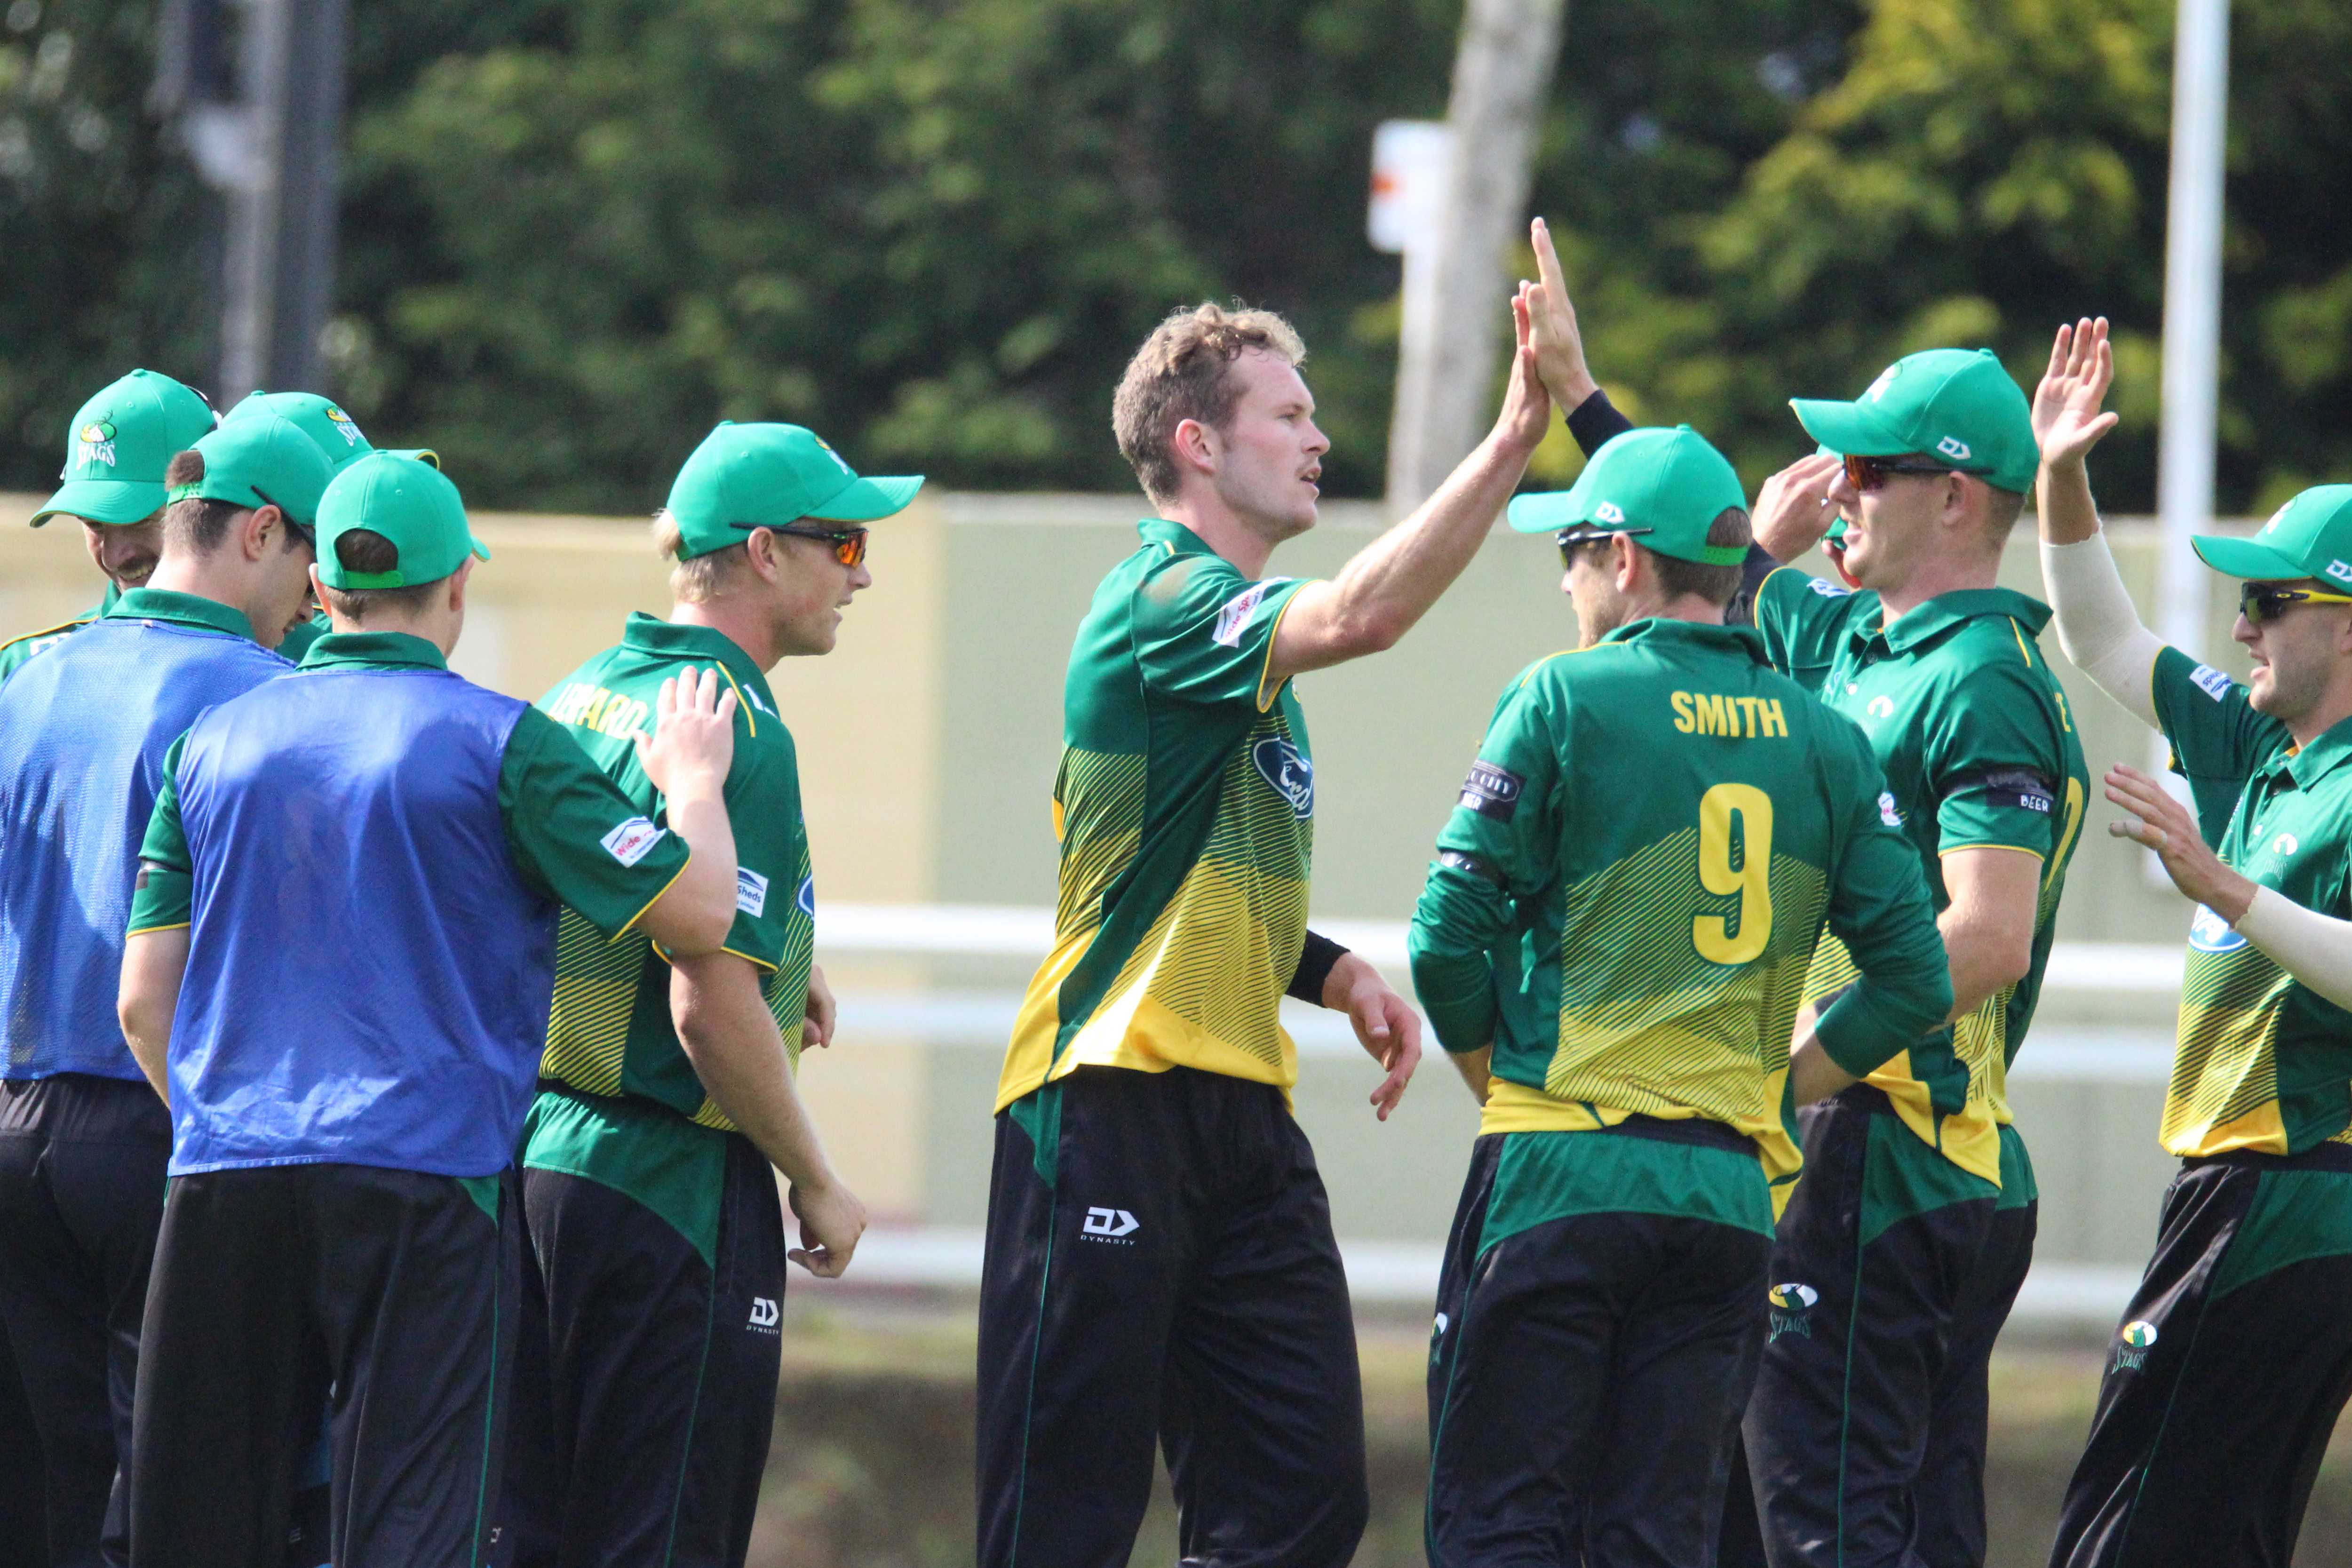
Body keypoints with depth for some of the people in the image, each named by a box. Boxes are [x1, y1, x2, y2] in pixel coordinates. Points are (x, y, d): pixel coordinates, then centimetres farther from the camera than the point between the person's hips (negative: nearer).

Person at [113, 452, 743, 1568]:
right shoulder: (501, 742, -2)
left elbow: (144, 1000, 11)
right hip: (419, 1183, -4)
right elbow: (695, 913, -4)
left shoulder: (214, 744, 11)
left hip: (223, 1182, 4)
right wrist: (695, 779, 14)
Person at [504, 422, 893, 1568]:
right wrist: (820, 1186, -9)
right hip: (674, 1187, -8)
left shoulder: (575, 700, 11)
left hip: (538, 1162, 8)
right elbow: (710, 1010, -21)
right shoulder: (736, 732, -16)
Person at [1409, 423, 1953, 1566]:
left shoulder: (1564, 700, -4)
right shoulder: (1825, 742, 9)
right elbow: (1912, 977, 5)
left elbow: (1451, 935, -8)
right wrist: (1771, 1084, 15)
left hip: (1561, 1172, -4)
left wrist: (1503, 1084, 8)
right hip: (1732, 1196, 5)